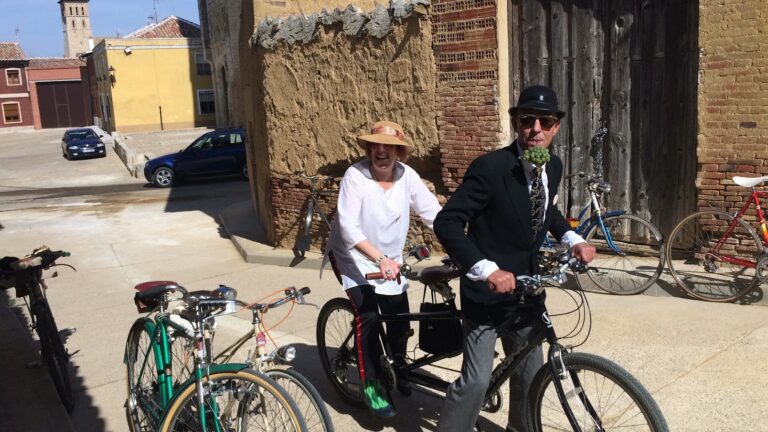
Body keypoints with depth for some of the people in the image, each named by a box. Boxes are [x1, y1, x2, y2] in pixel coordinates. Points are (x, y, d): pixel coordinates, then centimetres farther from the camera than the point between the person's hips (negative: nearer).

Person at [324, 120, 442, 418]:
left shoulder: (407, 176, -12)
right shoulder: (355, 175, -23)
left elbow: (433, 213, -16)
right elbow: (349, 227, -30)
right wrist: (380, 259, -41)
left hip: (390, 259, 4)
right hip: (352, 255, -4)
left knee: (400, 317, 3)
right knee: (368, 316, -18)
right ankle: (371, 386, -1)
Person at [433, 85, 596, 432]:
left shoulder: (553, 166, -1)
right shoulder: (490, 167, -23)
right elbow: (446, 223, -26)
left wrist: (572, 239, 2)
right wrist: (487, 270, -34)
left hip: (524, 288, 7)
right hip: (486, 290, -6)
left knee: (530, 373, 18)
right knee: (477, 379, -7)